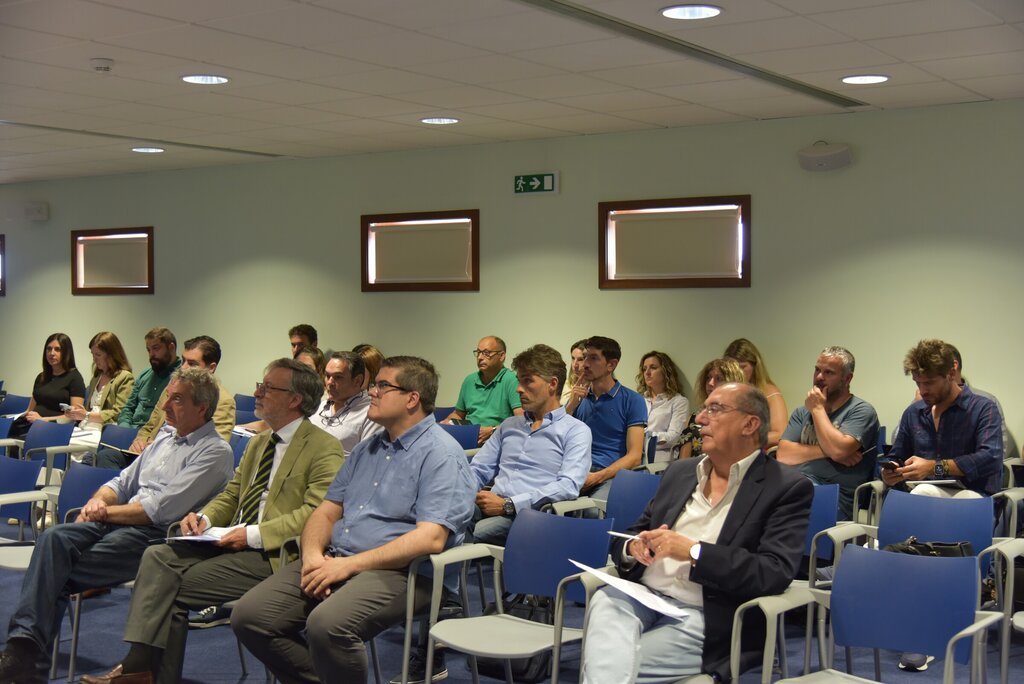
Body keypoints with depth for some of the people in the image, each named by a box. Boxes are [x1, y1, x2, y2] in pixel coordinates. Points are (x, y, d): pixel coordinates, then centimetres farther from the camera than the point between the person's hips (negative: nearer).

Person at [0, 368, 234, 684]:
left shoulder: (215, 452, -8)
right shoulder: (166, 436, 21)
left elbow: (162, 509, -15)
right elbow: (124, 481, 24)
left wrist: (107, 512, -6)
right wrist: (98, 501, 1)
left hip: (156, 535, -7)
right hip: (117, 522, 8)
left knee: (61, 576, -21)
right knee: (54, 538, -20)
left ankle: (28, 657, -15)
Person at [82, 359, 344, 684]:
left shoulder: (324, 449, -9)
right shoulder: (258, 442, 21)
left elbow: (317, 514, -19)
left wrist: (255, 534, -21)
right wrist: (204, 518, 3)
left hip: (272, 556, -8)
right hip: (233, 542, 8)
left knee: (175, 587, -16)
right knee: (157, 556, -11)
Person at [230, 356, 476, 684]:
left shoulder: (441, 454, -7)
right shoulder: (367, 449, 20)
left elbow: (430, 539, -18)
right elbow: (327, 511, 18)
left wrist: (348, 565, -19)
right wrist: (313, 555, -5)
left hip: (398, 571, -8)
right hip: (334, 561, 8)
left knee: (327, 624, -35)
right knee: (249, 616, -8)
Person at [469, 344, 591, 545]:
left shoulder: (576, 431, 7)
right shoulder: (509, 425, 28)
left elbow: (568, 486, -9)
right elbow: (478, 470, 24)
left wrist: (509, 505, -16)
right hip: (489, 507, 5)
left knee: (480, 531, -39)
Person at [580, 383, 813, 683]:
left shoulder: (788, 488, 0)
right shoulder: (680, 472, 19)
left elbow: (775, 573, -13)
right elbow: (629, 537, 21)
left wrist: (694, 551, -19)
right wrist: (632, 548, -4)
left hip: (705, 617, -5)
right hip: (643, 597, 5)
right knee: (606, 601, -30)